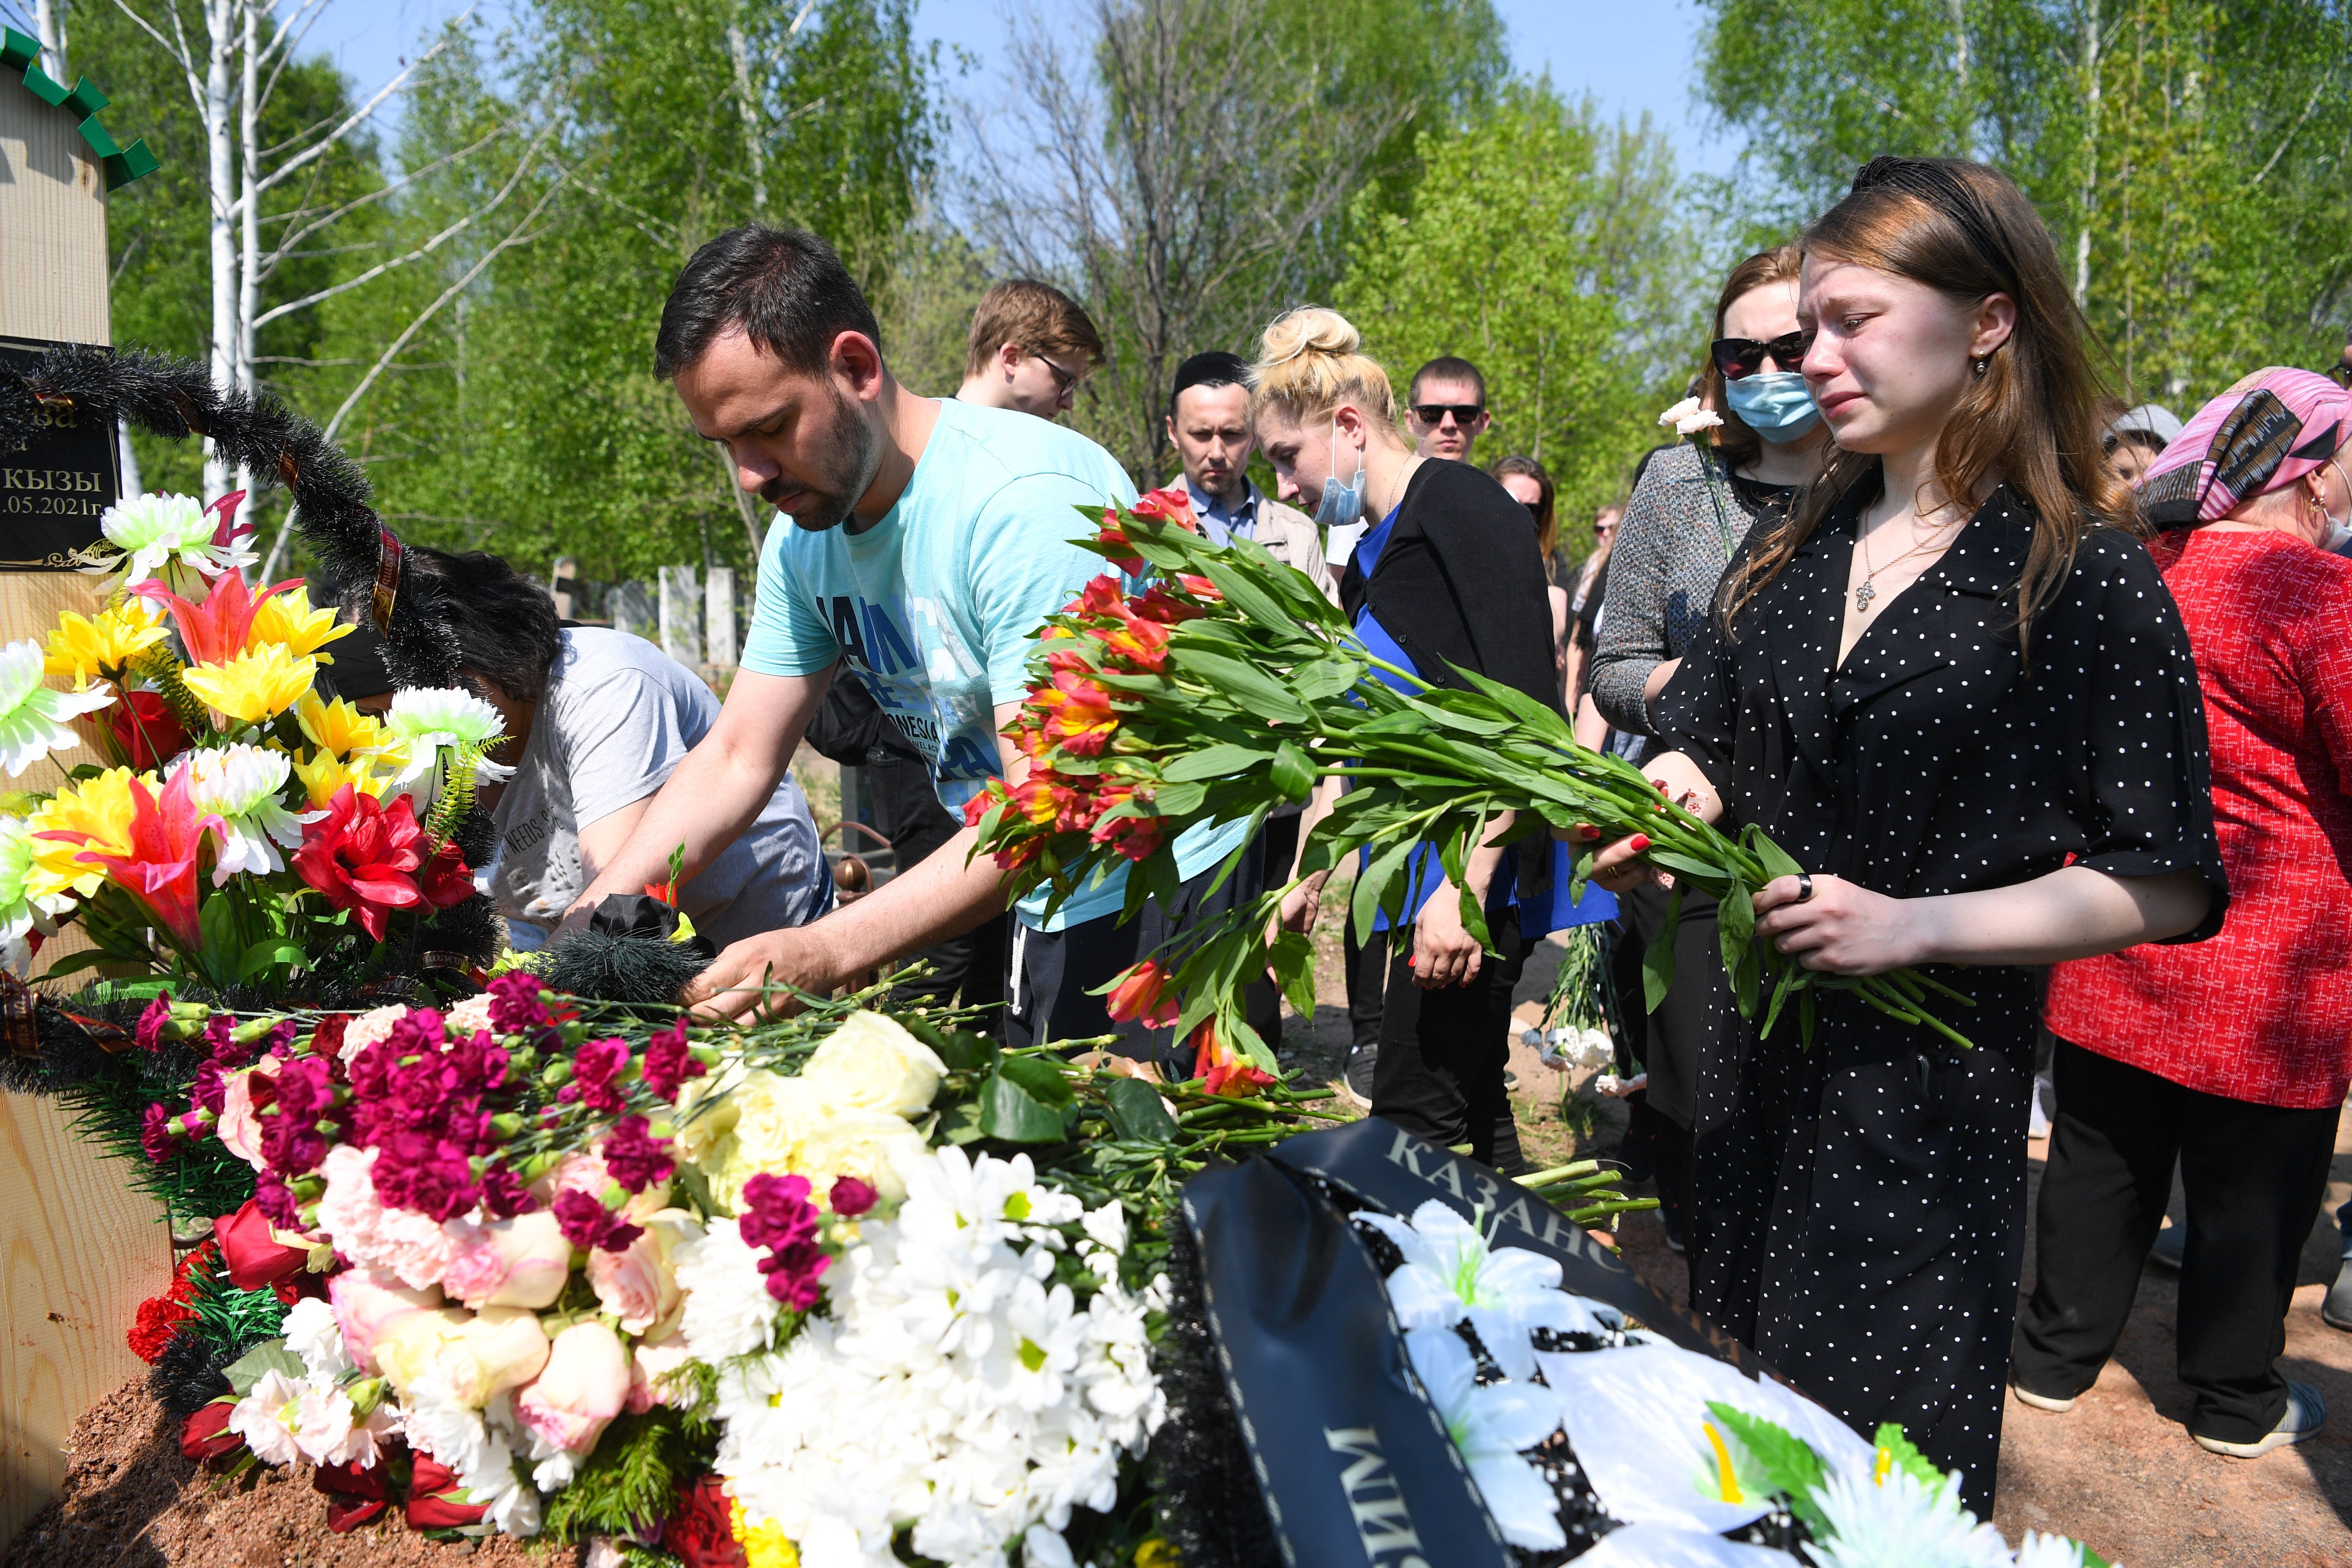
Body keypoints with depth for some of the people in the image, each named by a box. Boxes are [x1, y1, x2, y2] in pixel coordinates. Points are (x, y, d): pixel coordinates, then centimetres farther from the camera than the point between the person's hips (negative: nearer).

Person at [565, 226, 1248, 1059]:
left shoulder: (1026, 499, -26)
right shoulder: (803, 534, 0)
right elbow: (734, 761, 6)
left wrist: (826, 952, -37)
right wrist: (586, 921, -7)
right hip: (1029, 902, 7)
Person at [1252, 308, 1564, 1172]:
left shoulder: (1461, 505, -9)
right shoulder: (1370, 560, 19)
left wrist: (1468, 881, -24)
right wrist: (1311, 882, 27)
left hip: (1476, 873, -9)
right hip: (1420, 875, 9)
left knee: (1412, 1127, -8)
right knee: (1472, 1113, 13)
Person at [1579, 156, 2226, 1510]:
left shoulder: (2086, 577, -12)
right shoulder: (1796, 550, 4)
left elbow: (2164, 885, -12)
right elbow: (1706, 752, 9)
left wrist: (1914, 923, -21)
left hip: (1929, 1085, -5)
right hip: (1752, 1057, 6)